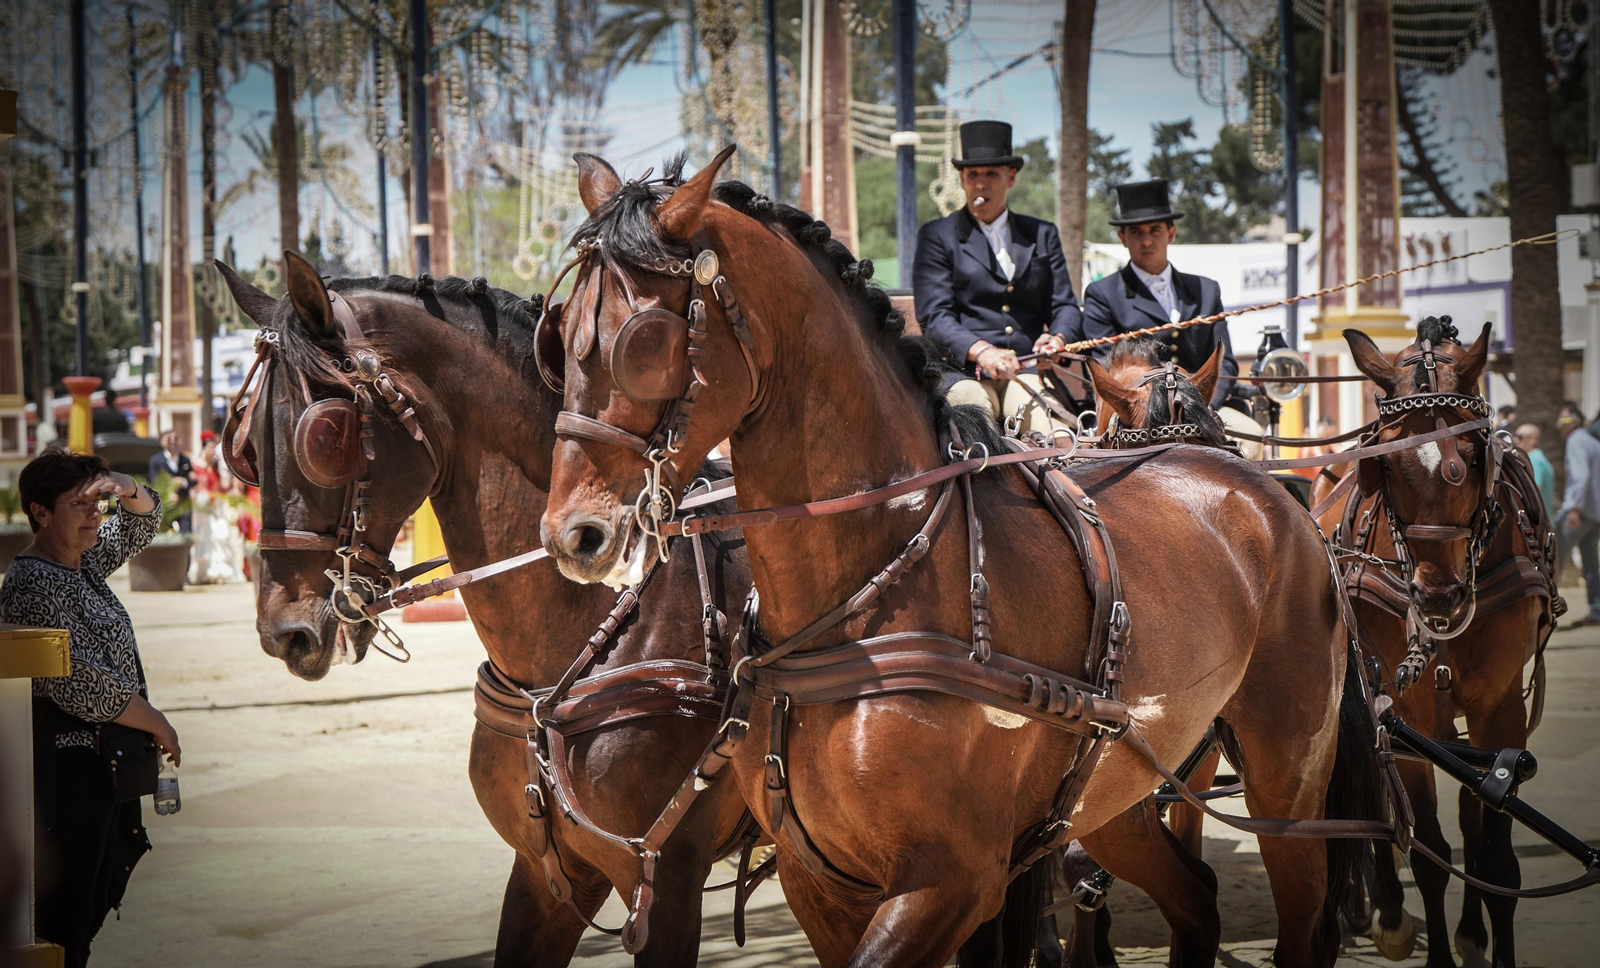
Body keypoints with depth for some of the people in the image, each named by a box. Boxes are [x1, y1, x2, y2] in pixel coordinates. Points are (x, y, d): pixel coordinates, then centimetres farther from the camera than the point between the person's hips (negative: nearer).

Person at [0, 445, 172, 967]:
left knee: (98, 899, 13)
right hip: (73, 767, -10)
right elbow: (80, 684, -23)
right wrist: (157, 724, -13)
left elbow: (143, 522, 27)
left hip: (109, 765, 10)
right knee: (65, 915, -7)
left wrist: (126, 489, 3)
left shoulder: (85, 558, 10)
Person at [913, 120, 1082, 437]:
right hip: (961, 370, -2)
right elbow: (934, 316, 1)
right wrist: (981, 351, -19)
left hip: (1028, 368, 2)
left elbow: (1064, 304, 17)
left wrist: (1058, 337, -9)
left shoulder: (1043, 235, 23)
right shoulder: (937, 236, 12)